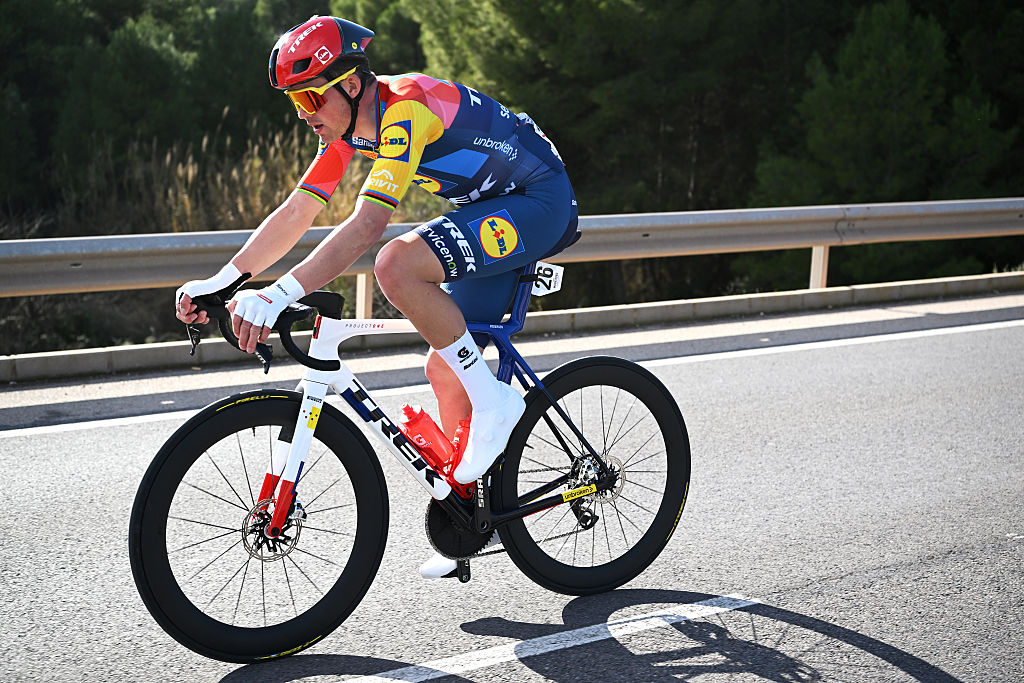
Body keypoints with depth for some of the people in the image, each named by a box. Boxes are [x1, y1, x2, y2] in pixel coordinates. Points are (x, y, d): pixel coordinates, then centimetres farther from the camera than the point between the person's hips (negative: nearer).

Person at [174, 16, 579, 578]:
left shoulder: (406, 109, -27)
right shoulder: (348, 127, 0)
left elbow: (367, 225, -38)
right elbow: (294, 215, 1)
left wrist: (280, 294, -44)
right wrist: (220, 282, -8)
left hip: (540, 201, -9)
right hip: (490, 208, 9)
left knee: (396, 264, -31)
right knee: (444, 369, 6)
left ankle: (493, 400, -16)